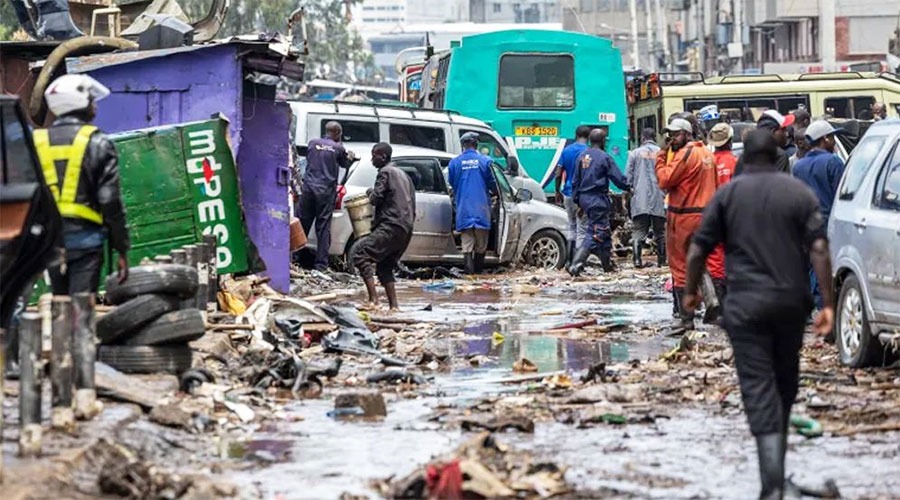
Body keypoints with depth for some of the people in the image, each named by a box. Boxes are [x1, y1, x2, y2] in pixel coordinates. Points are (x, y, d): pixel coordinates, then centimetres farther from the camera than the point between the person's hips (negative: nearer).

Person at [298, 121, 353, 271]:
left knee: (301, 224, 7)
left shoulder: (313, 143, 6)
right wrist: (350, 157, 38)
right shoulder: (338, 148, -1)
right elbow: (345, 164, 15)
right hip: (326, 190, -2)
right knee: (323, 227, 1)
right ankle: (321, 263, 1)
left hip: (308, 187, 2)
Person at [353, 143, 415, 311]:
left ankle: (373, 299, -25)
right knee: (385, 266, 16)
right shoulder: (403, 175, 24)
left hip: (391, 226, -9)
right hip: (406, 229, 9)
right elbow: (412, 201, 26)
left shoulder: (385, 172, -4)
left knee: (362, 255, -13)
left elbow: (376, 198, -11)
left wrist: (370, 193, 9)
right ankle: (393, 305, 8)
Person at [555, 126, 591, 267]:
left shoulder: (566, 151, 5)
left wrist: (558, 191, 15)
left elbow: (558, 174, 4)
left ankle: (569, 260, 14)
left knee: (572, 227, 18)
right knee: (581, 230, 1)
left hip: (568, 193, 5)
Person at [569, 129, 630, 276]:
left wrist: (578, 201, 19)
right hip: (598, 199, -8)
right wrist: (628, 188, 12)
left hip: (584, 198, 8)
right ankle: (576, 265, -19)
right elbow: (618, 178, -8)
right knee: (594, 235, -7)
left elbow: (575, 181, 13)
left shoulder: (582, 156, 9)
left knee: (605, 233, 20)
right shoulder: (604, 158, -12)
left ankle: (608, 265, 28)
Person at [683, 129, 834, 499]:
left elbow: (698, 250, 0)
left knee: (759, 389, -5)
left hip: (745, 304, -2)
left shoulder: (728, 194, 1)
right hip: (791, 301, 2)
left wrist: (690, 291, 16)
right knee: (786, 382, 19)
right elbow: (819, 249, -6)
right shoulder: (799, 193, 3)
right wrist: (827, 303, -5)